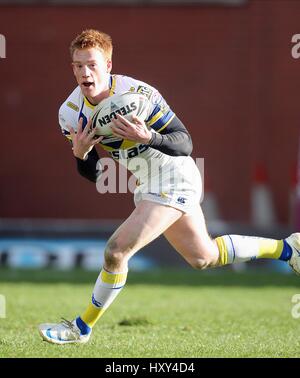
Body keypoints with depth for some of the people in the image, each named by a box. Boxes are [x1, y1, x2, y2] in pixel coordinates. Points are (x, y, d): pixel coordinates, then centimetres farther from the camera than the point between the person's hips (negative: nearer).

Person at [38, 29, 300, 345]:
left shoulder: (138, 94, -25)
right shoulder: (70, 113, -7)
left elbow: (184, 144, -21)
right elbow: (93, 174, 1)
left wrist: (148, 137, -39)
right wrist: (80, 155, -21)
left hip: (173, 179, -8)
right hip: (146, 185, 8)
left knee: (116, 251, -17)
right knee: (204, 257, 21)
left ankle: (82, 328, 2)